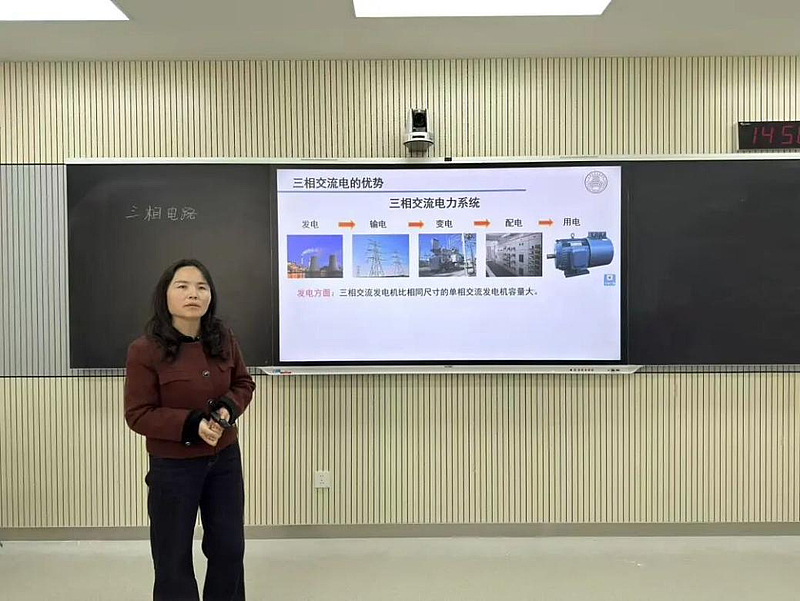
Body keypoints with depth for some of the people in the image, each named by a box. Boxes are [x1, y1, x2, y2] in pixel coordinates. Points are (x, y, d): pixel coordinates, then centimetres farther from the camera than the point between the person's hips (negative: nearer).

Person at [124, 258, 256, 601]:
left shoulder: (223, 339, -5)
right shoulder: (145, 350, -17)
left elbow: (244, 383, 7)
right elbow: (138, 415, -14)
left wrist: (228, 408, -14)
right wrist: (192, 425, -25)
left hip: (225, 459, 4)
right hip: (173, 466, -4)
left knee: (229, 549, 17)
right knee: (174, 557, 12)